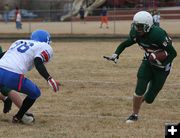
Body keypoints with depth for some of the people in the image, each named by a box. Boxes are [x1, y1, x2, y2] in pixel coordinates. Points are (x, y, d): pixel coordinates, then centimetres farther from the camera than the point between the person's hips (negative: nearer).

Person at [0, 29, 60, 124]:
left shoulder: (19, 42, 29)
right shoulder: (44, 47, 10)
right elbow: (38, 63, -9)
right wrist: (49, 79, -20)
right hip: (13, 76, -6)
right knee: (35, 93, 20)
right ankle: (18, 118, 28)